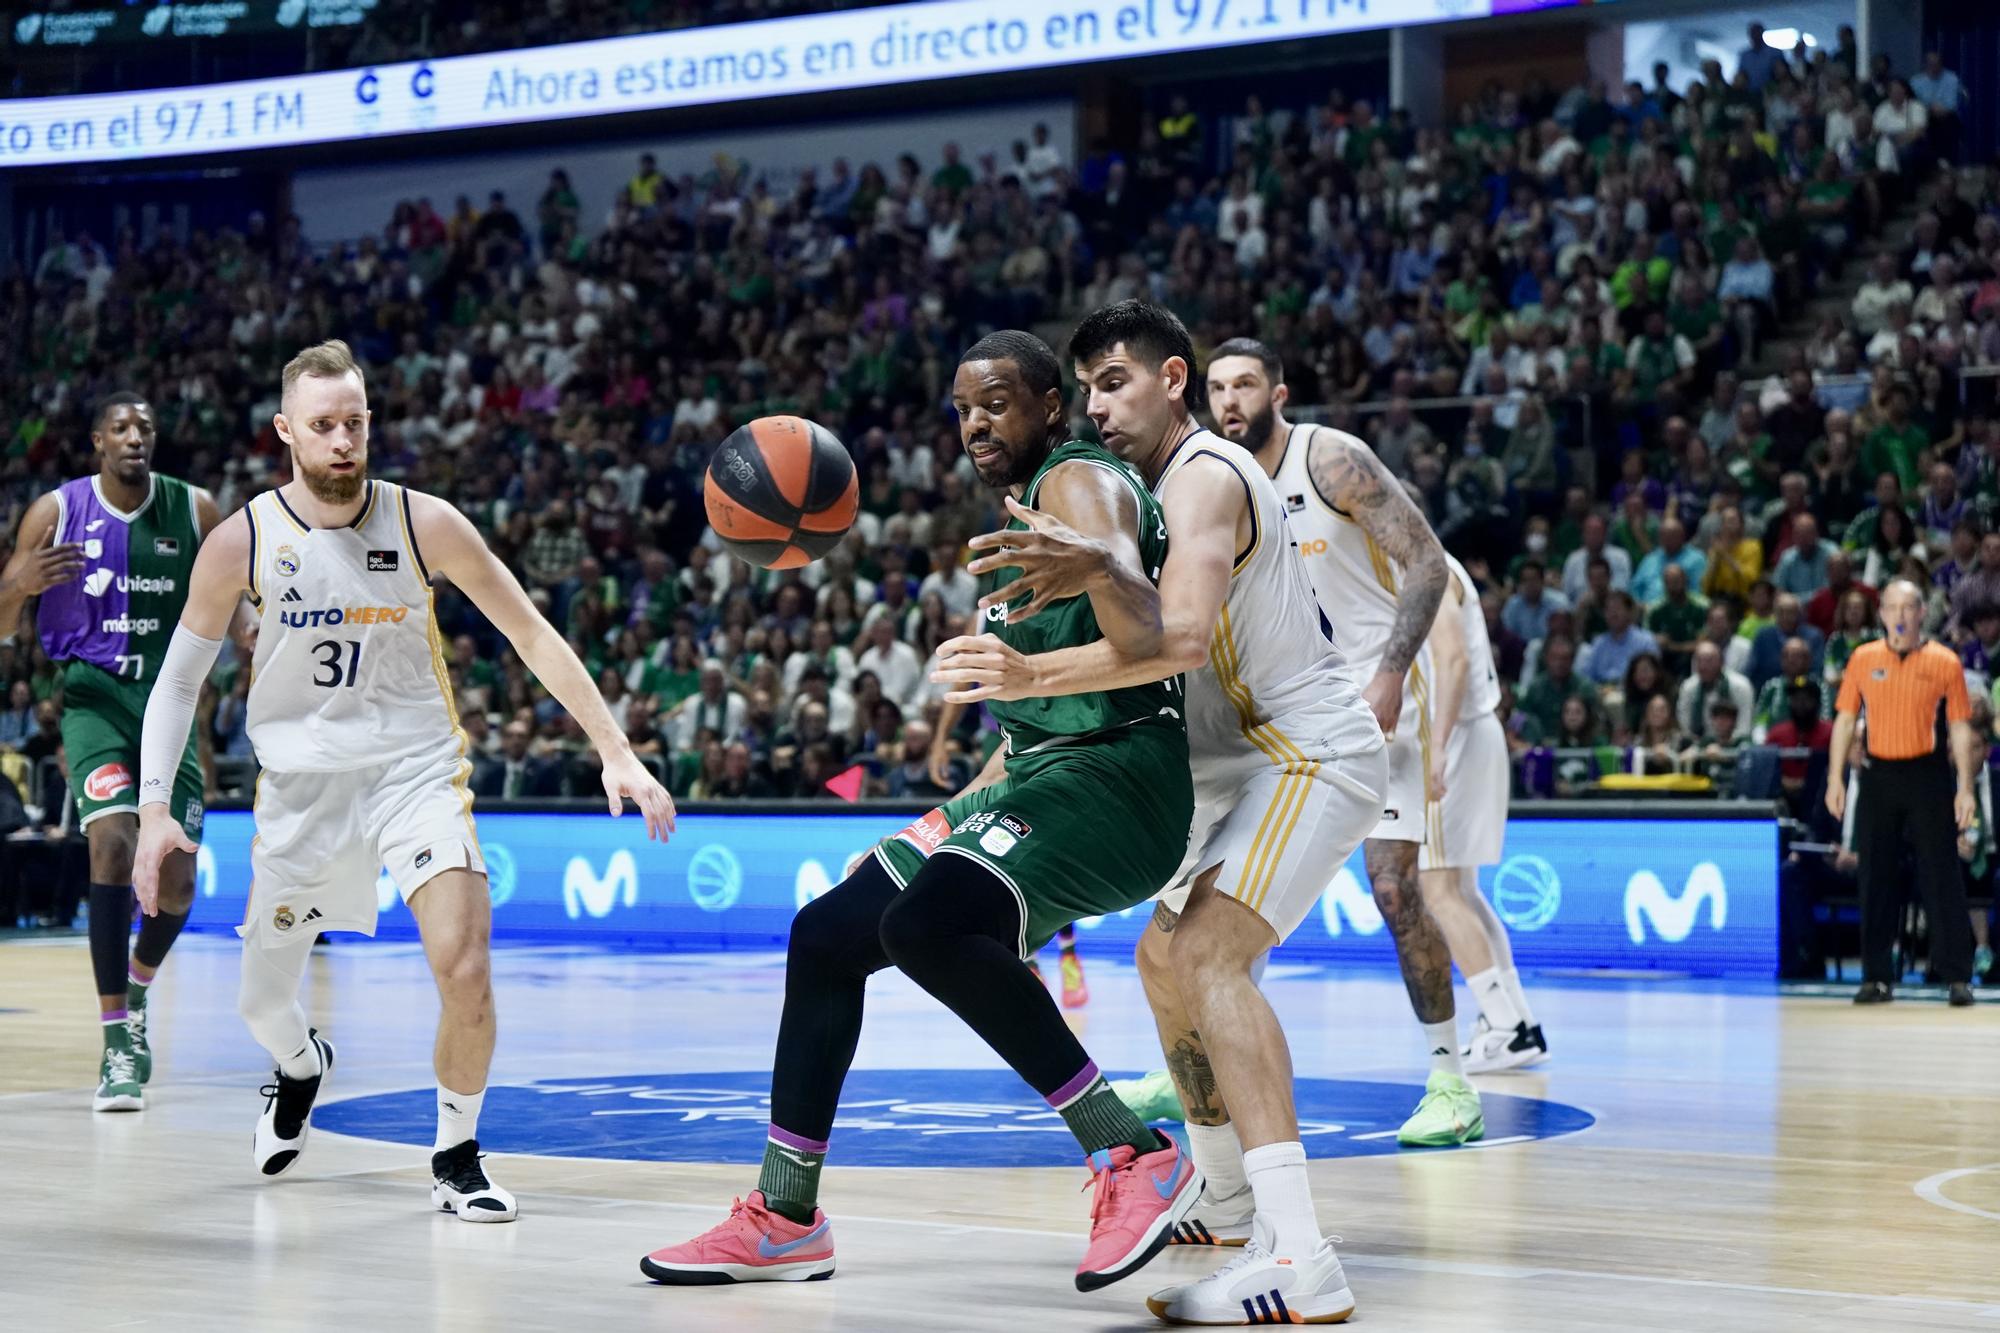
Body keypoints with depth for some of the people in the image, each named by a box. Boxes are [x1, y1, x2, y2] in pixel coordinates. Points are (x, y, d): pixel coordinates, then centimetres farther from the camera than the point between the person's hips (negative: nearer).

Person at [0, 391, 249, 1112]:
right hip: (94, 694, -2)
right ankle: (118, 1041, -17)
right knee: (113, 843, -24)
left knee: (177, 883, 0)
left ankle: (138, 990, 35)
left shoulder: (195, 510, -2)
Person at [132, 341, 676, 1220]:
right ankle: (302, 1066, 49)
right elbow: (178, 679, 2)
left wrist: (616, 752, -10)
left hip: (415, 767, -1)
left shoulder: (425, 524, -11)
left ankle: (457, 1160, 0)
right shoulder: (242, 543, -9)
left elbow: (532, 635, -5)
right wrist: (154, 810, -7)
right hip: (301, 778, 2)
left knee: (465, 966, -21)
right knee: (263, 1001, 11)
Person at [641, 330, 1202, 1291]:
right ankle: (783, 1219, 19)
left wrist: (1094, 563, -49)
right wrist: (960, 817, 26)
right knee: (826, 934, 10)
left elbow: (1144, 642, -30)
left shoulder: (1078, 484, -10)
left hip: (1112, 776, -10)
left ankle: (1136, 1159, -29)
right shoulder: (1022, 516, 22)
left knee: (925, 922, -34)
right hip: (1042, 775, 10)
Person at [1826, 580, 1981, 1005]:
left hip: (1928, 775, -2)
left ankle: (1957, 976, 1)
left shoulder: (1944, 662, 0)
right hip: (1879, 775, 2)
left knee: (1941, 875, -4)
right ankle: (1877, 977, 10)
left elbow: (1960, 728, 2)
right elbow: (1845, 720, 9)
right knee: (1876, 878, 3)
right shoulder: (1863, 659, 6)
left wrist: (1965, 788, -4)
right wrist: (1835, 779, 2)